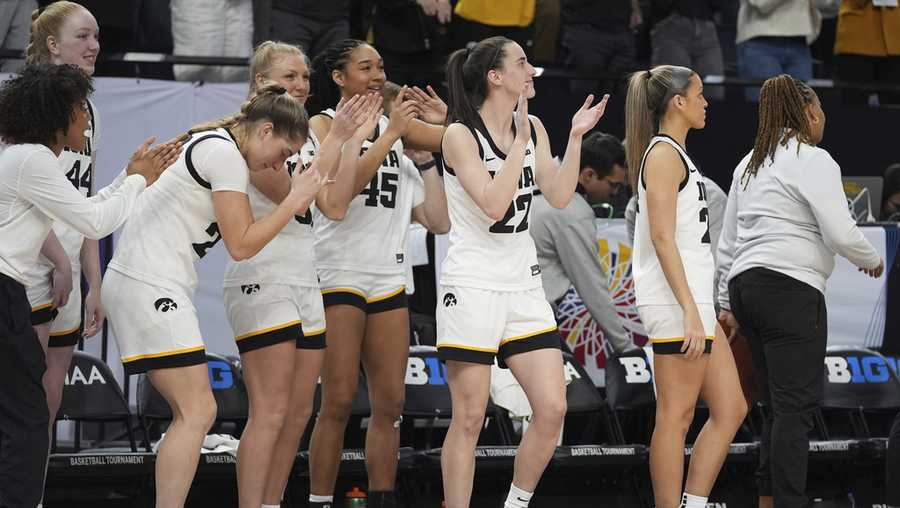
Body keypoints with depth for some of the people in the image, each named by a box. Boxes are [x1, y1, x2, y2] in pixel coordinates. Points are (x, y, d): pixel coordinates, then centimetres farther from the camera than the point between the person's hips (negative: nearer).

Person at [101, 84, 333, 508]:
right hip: (149, 286, -10)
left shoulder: (214, 144, 18)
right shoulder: (226, 155, -12)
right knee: (198, 413, -13)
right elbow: (241, 245, -11)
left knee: (191, 414, 10)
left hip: (137, 282, 10)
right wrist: (295, 201, -6)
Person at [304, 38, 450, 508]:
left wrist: (427, 156, 3)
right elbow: (343, 186, -21)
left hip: (388, 276, 6)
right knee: (338, 402, -10)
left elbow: (438, 222, 11)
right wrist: (390, 134, -19)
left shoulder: (395, 125, 13)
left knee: (389, 403, 3)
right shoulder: (324, 125, -1)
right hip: (339, 273, -6)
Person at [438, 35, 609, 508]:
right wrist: (521, 141, -18)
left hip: (523, 283, 6)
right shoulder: (460, 135, -10)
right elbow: (494, 204, -19)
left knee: (552, 409, -2)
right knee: (469, 420, -4)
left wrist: (575, 136, -2)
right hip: (473, 286, -6)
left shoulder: (533, 128, 9)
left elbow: (559, 196, 4)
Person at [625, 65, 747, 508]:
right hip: (676, 304, -10)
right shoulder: (664, 154, -10)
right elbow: (662, 238, -18)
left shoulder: (672, 153, 19)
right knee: (676, 417, -7)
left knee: (730, 409, 9)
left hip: (693, 303, 10)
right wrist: (690, 311, -22)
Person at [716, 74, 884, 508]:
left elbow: (728, 242, 21)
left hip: (746, 284, 8)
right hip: (790, 289, -8)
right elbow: (840, 232, -11)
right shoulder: (813, 160, -6)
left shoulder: (750, 165, 19)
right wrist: (871, 260, 7)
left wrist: (727, 302, 26)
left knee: (779, 407, 12)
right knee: (796, 407, -10)